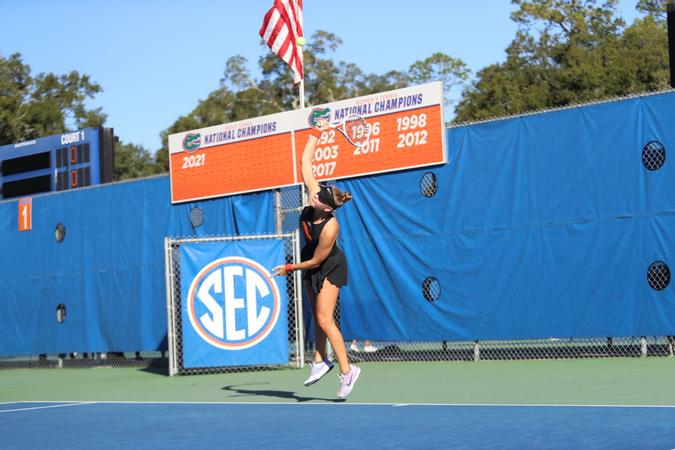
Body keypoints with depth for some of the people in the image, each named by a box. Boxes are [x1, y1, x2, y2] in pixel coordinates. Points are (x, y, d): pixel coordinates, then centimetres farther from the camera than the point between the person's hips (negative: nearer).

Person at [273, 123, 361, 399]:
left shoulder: (329, 228, -35)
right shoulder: (316, 192, -20)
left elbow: (316, 261, -22)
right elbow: (305, 161, -11)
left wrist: (290, 268, -9)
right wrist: (317, 133, -12)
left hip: (328, 269, -8)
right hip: (311, 269, 8)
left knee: (324, 319, -11)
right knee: (318, 316, 13)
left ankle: (347, 371, -6)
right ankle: (320, 361, 23)